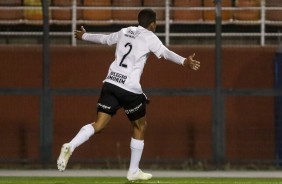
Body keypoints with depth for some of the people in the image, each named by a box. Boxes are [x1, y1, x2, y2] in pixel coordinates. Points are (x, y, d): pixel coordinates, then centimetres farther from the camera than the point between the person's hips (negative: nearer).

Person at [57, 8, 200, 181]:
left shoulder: (124, 32, 19)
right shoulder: (149, 37, 0)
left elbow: (104, 38, 34)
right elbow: (165, 53, -16)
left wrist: (85, 36, 52)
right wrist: (184, 62, -29)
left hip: (110, 83, 5)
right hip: (130, 88, -5)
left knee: (99, 124, 1)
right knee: (140, 126, 14)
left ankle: (70, 147, -25)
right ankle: (134, 171, 17)